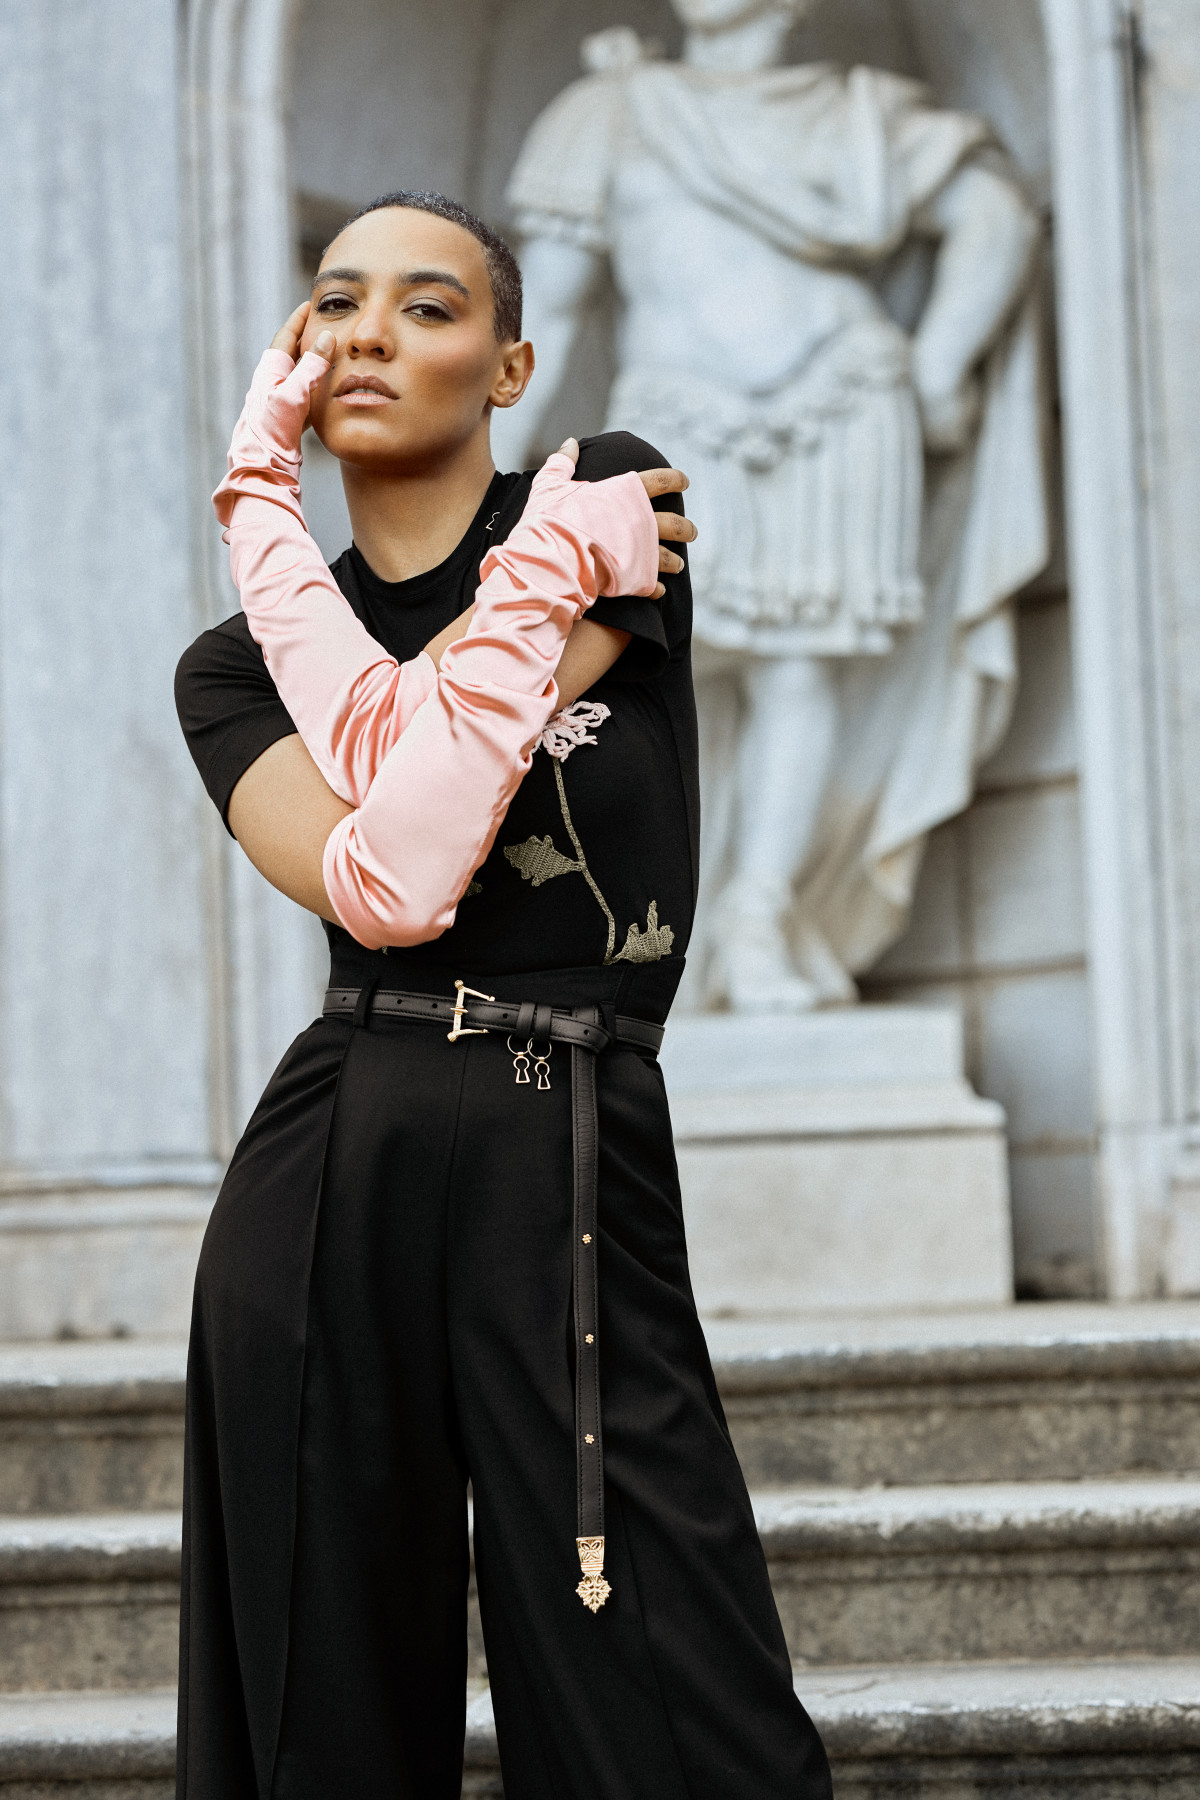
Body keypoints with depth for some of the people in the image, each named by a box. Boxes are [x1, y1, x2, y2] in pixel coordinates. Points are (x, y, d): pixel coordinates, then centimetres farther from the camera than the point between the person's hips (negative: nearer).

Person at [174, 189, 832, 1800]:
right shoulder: (236, 667, 11)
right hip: (324, 1179, 3)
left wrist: (261, 515, 0)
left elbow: (402, 759, -11)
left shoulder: (610, 496, 5)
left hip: (576, 1176, -3)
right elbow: (374, 884, -11)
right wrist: (546, 580, -6)